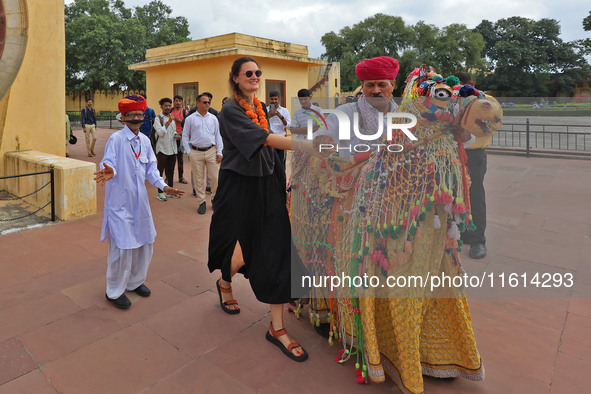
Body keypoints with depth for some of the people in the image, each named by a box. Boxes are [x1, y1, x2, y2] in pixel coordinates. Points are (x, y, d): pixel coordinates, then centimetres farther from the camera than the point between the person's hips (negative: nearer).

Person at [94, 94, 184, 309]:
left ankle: (135, 281, 35)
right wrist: (109, 171, -40)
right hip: (120, 201, -6)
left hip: (140, 200, 7)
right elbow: (107, 162, -18)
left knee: (145, 242, 14)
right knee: (122, 246, -4)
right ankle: (114, 291, 16)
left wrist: (163, 186, 0)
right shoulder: (116, 139, -10)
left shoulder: (145, 140, 7)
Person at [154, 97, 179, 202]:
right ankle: (160, 192, 6)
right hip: (162, 149, -6)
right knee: (160, 171, 0)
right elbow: (160, 132, -18)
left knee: (171, 171, 13)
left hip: (172, 149, 6)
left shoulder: (172, 117, 14)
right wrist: (168, 122, -21)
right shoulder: (158, 119, -6)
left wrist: (176, 135, 3)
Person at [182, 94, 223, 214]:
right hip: (196, 152, -1)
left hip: (211, 151, 1)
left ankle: (215, 199, 19)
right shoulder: (190, 119, 5)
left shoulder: (213, 118, 9)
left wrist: (219, 152, 3)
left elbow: (218, 135, 10)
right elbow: (185, 136, 8)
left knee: (215, 177, 1)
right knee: (198, 178, 5)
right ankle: (201, 202, 16)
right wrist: (188, 151, 1)